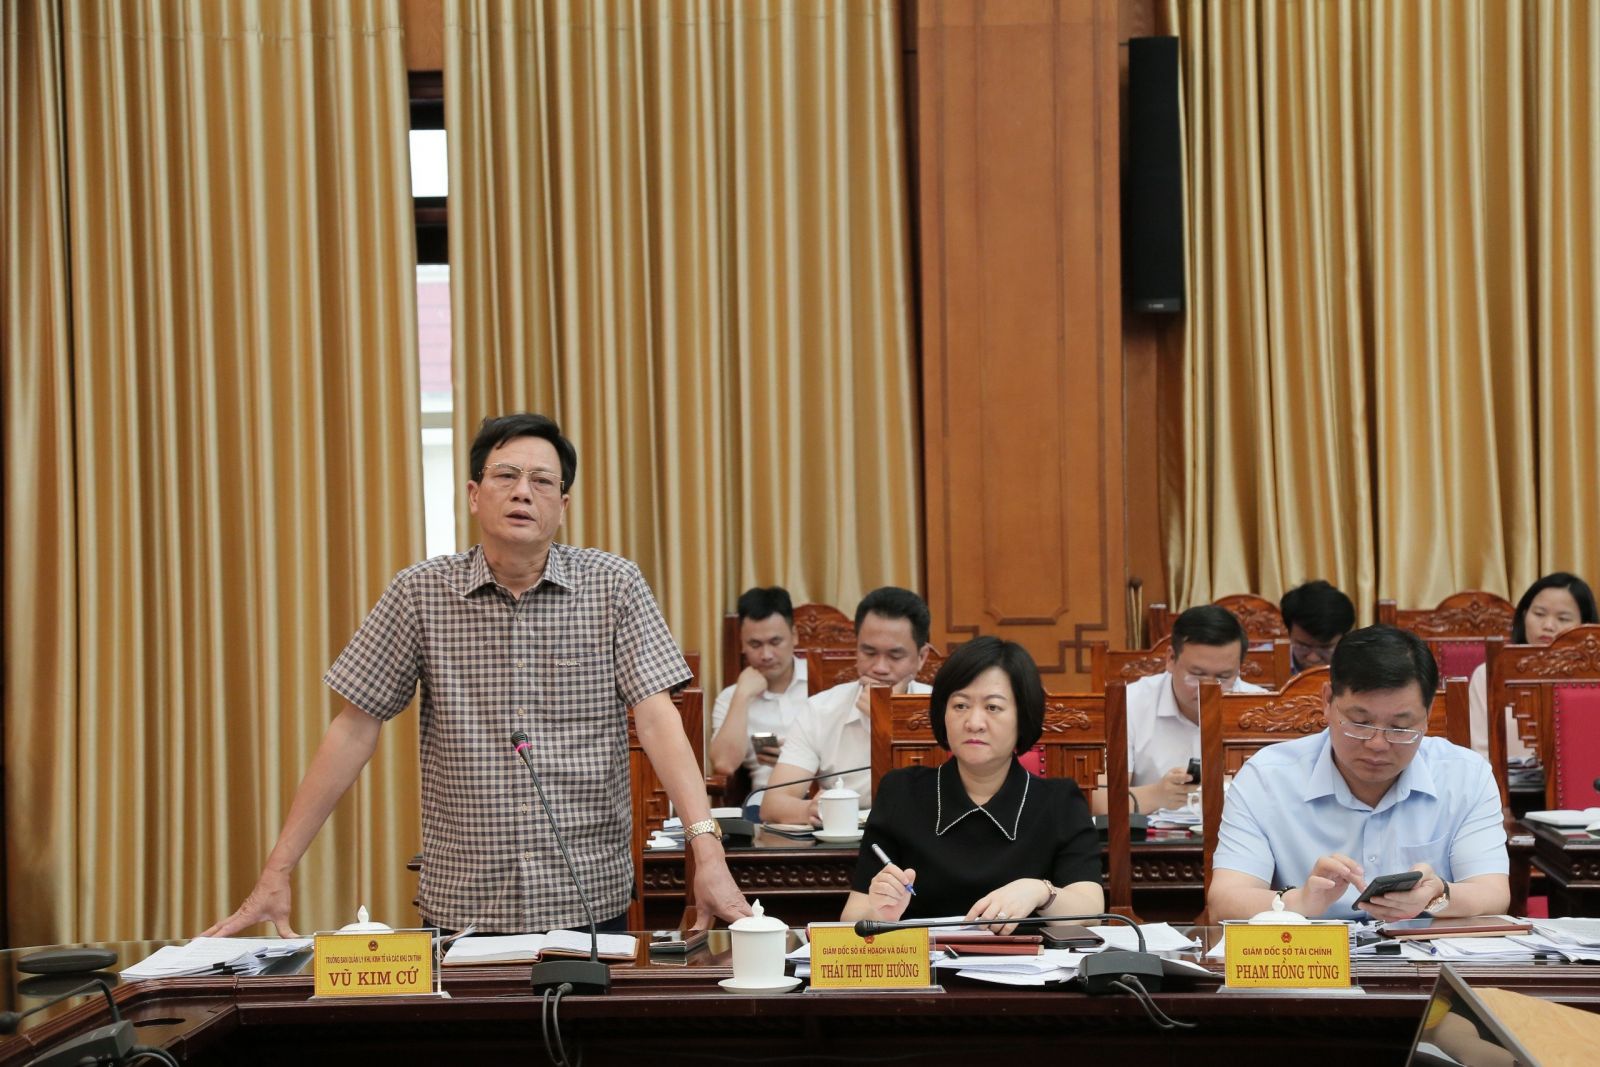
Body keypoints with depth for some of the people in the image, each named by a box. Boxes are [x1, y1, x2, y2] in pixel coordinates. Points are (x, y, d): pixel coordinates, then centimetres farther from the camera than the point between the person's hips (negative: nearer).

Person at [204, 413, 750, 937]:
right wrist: (277, 872, -5)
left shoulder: (615, 586, -3)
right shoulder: (419, 592, -1)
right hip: (460, 909, 0)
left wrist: (708, 854, -23)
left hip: (589, 902, 0)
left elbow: (657, 720, -10)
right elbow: (355, 729, -1)